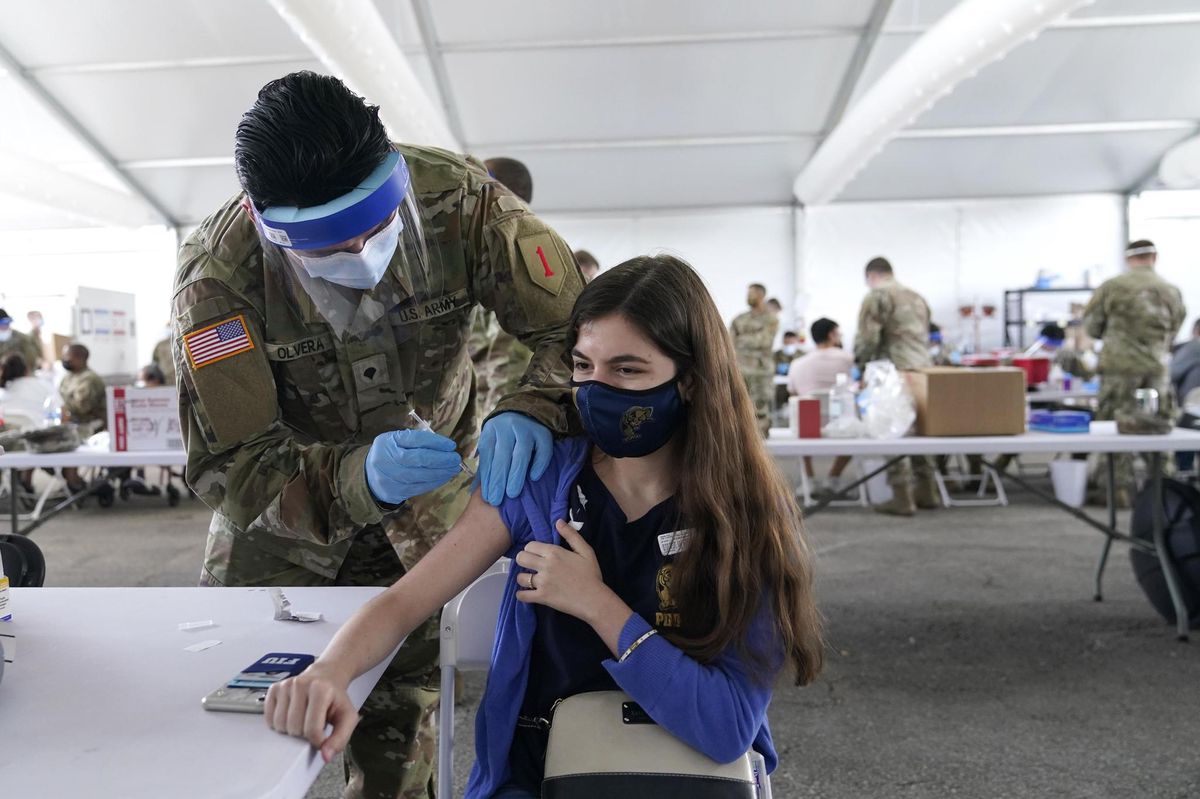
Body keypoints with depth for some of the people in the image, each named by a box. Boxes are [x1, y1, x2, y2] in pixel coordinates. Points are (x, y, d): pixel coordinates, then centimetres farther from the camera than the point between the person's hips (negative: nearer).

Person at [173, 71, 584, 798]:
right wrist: (359, 479, -48)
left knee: (404, 692, 7)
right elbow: (227, 464, -29)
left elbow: (584, 325, -25)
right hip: (286, 485, 0)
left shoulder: (458, 199, -28)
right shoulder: (219, 272, -29)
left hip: (428, 488, 1)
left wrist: (534, 410, -47)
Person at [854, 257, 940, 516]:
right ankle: (927, 492, 20)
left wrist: (861, 362, 8)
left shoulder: (876, 297, -4)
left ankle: (902, 498, -2)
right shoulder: (917, 297, 21)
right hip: (924, 371, 8)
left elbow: (867, 339, -10)